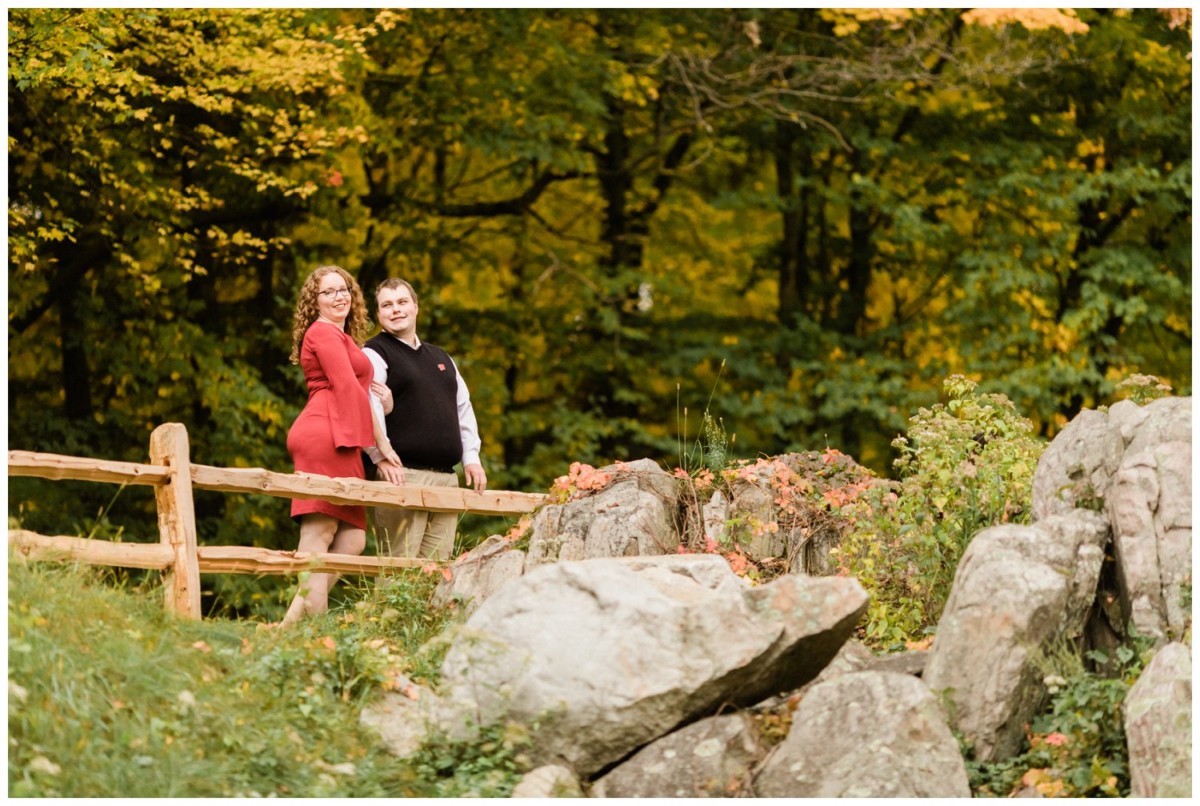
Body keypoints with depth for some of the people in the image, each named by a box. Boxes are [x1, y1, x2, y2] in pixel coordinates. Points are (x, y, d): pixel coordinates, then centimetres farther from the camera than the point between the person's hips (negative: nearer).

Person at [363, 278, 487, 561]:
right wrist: (381, 457, -21)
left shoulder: (441, 358, 25)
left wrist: (471, 458, 15)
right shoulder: (375, 354, 2)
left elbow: (463, 407, 26)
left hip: (447, 475, 7)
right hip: (404, 474, -7)